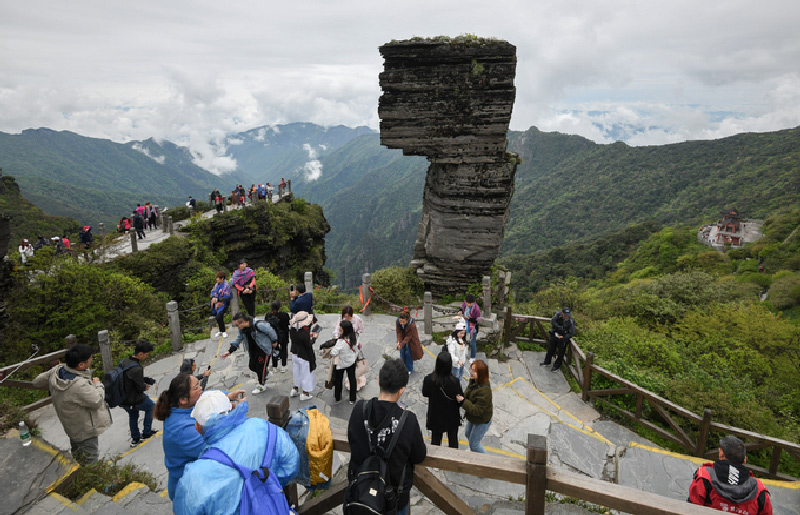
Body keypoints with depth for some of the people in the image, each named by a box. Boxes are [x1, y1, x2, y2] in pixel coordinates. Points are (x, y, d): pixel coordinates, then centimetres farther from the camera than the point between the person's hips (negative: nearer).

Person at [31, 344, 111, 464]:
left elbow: (38, 382, 4)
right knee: (90, 459, 7)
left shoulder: (57, 370, -15)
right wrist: (97, 384, -11)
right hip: (85, 429, -9)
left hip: (71, 425, 9)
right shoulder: (79, 385, -39)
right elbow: (97, 401, -26)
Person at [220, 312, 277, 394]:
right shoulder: (242, 329, -8)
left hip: (264, 348, -7)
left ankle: (261, 386, 20)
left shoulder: (259, 325, -32)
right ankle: (266, 373, 39)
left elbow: (270, 331, -18)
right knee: (252, 366, 9)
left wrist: (274, 341, -4)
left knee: (260, 366, -1)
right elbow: (238, 340, 6)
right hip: (253, 350, 7)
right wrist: (230, 351, -2)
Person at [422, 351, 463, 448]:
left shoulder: (429, 379, -23)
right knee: (453, 440, 22)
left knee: (435, 440, 22)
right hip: (451, 417, -1)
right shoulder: (454, 381, -29)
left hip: (435, 416, 1)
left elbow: (425, 394, -4)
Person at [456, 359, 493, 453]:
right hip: (472, 418, 9)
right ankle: (474, 451, 58)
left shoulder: (484, 390, -38)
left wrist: (463, 402, -37)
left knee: (474, 443, 9)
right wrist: (462, 396, -14)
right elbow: (468, 393, 7)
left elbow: (477, 410, -33)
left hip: (481, 421, -9)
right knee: (468, 434, 30)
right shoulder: (473, 381, -12)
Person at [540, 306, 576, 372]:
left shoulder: (570, 321, -24)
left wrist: (563, 337, -28)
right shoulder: (558, 314, -17)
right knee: (550, 349, 19)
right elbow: (552, 321, -26)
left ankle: (556, 366, 26)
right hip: (555, 335, 4)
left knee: (560, 353, 6)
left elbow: (572, 333, -19)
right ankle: (547, 362, 40)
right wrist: (559, 327, -36)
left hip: (563, 338, -4)